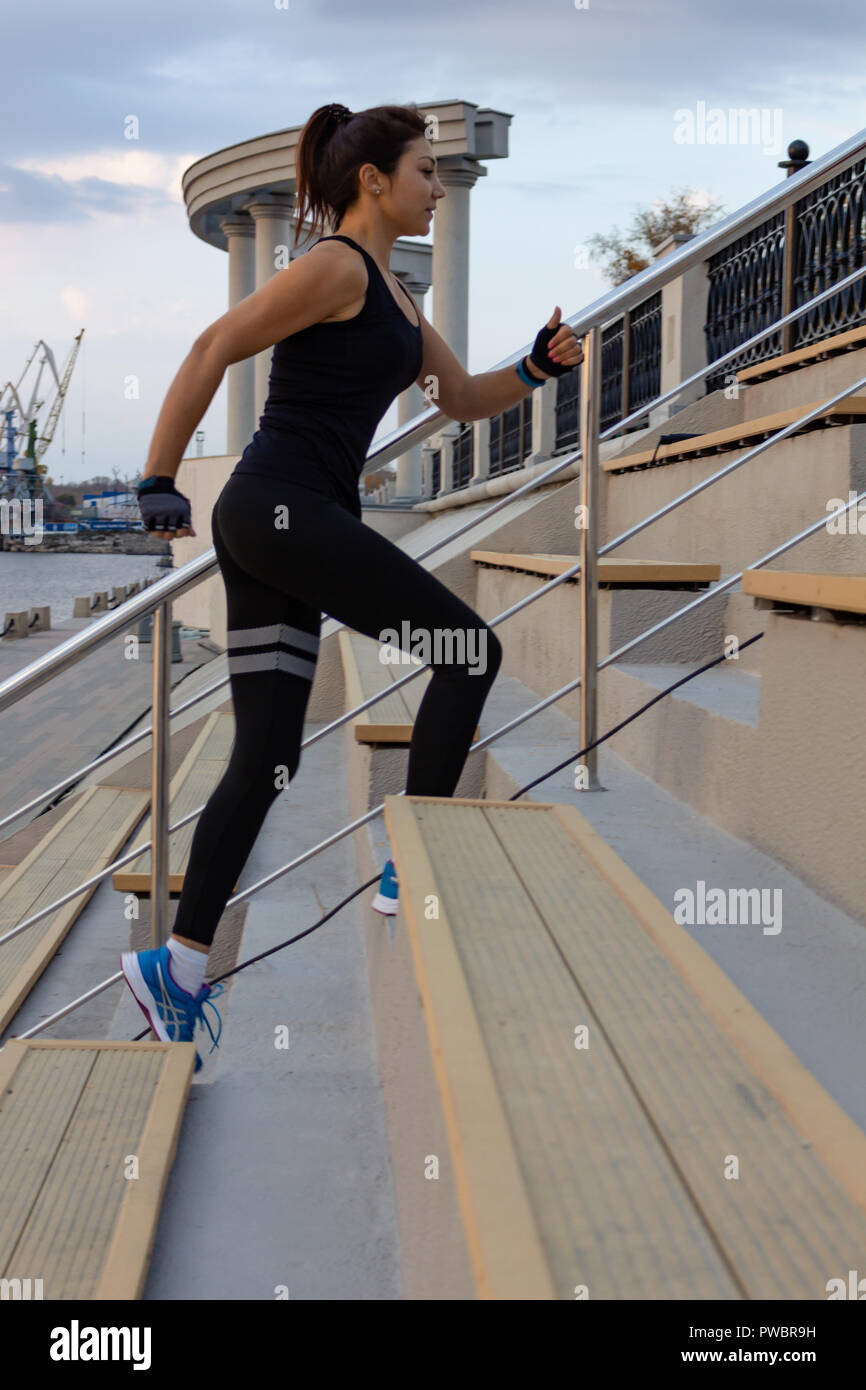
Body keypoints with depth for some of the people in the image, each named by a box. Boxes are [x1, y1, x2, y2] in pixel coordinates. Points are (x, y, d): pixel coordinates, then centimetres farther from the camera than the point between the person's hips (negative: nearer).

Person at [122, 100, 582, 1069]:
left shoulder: (390, 294, 22)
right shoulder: (335, 265, -7)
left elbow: (465, 401, 27)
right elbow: (212, 349, -12)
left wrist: (538, 366, 9)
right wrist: (158, 482, -13)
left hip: (295, 523, 10)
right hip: (281, 505, -10)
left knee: (265, 758, 5)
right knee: (468, 647, -5)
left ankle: (179, 962, 5)